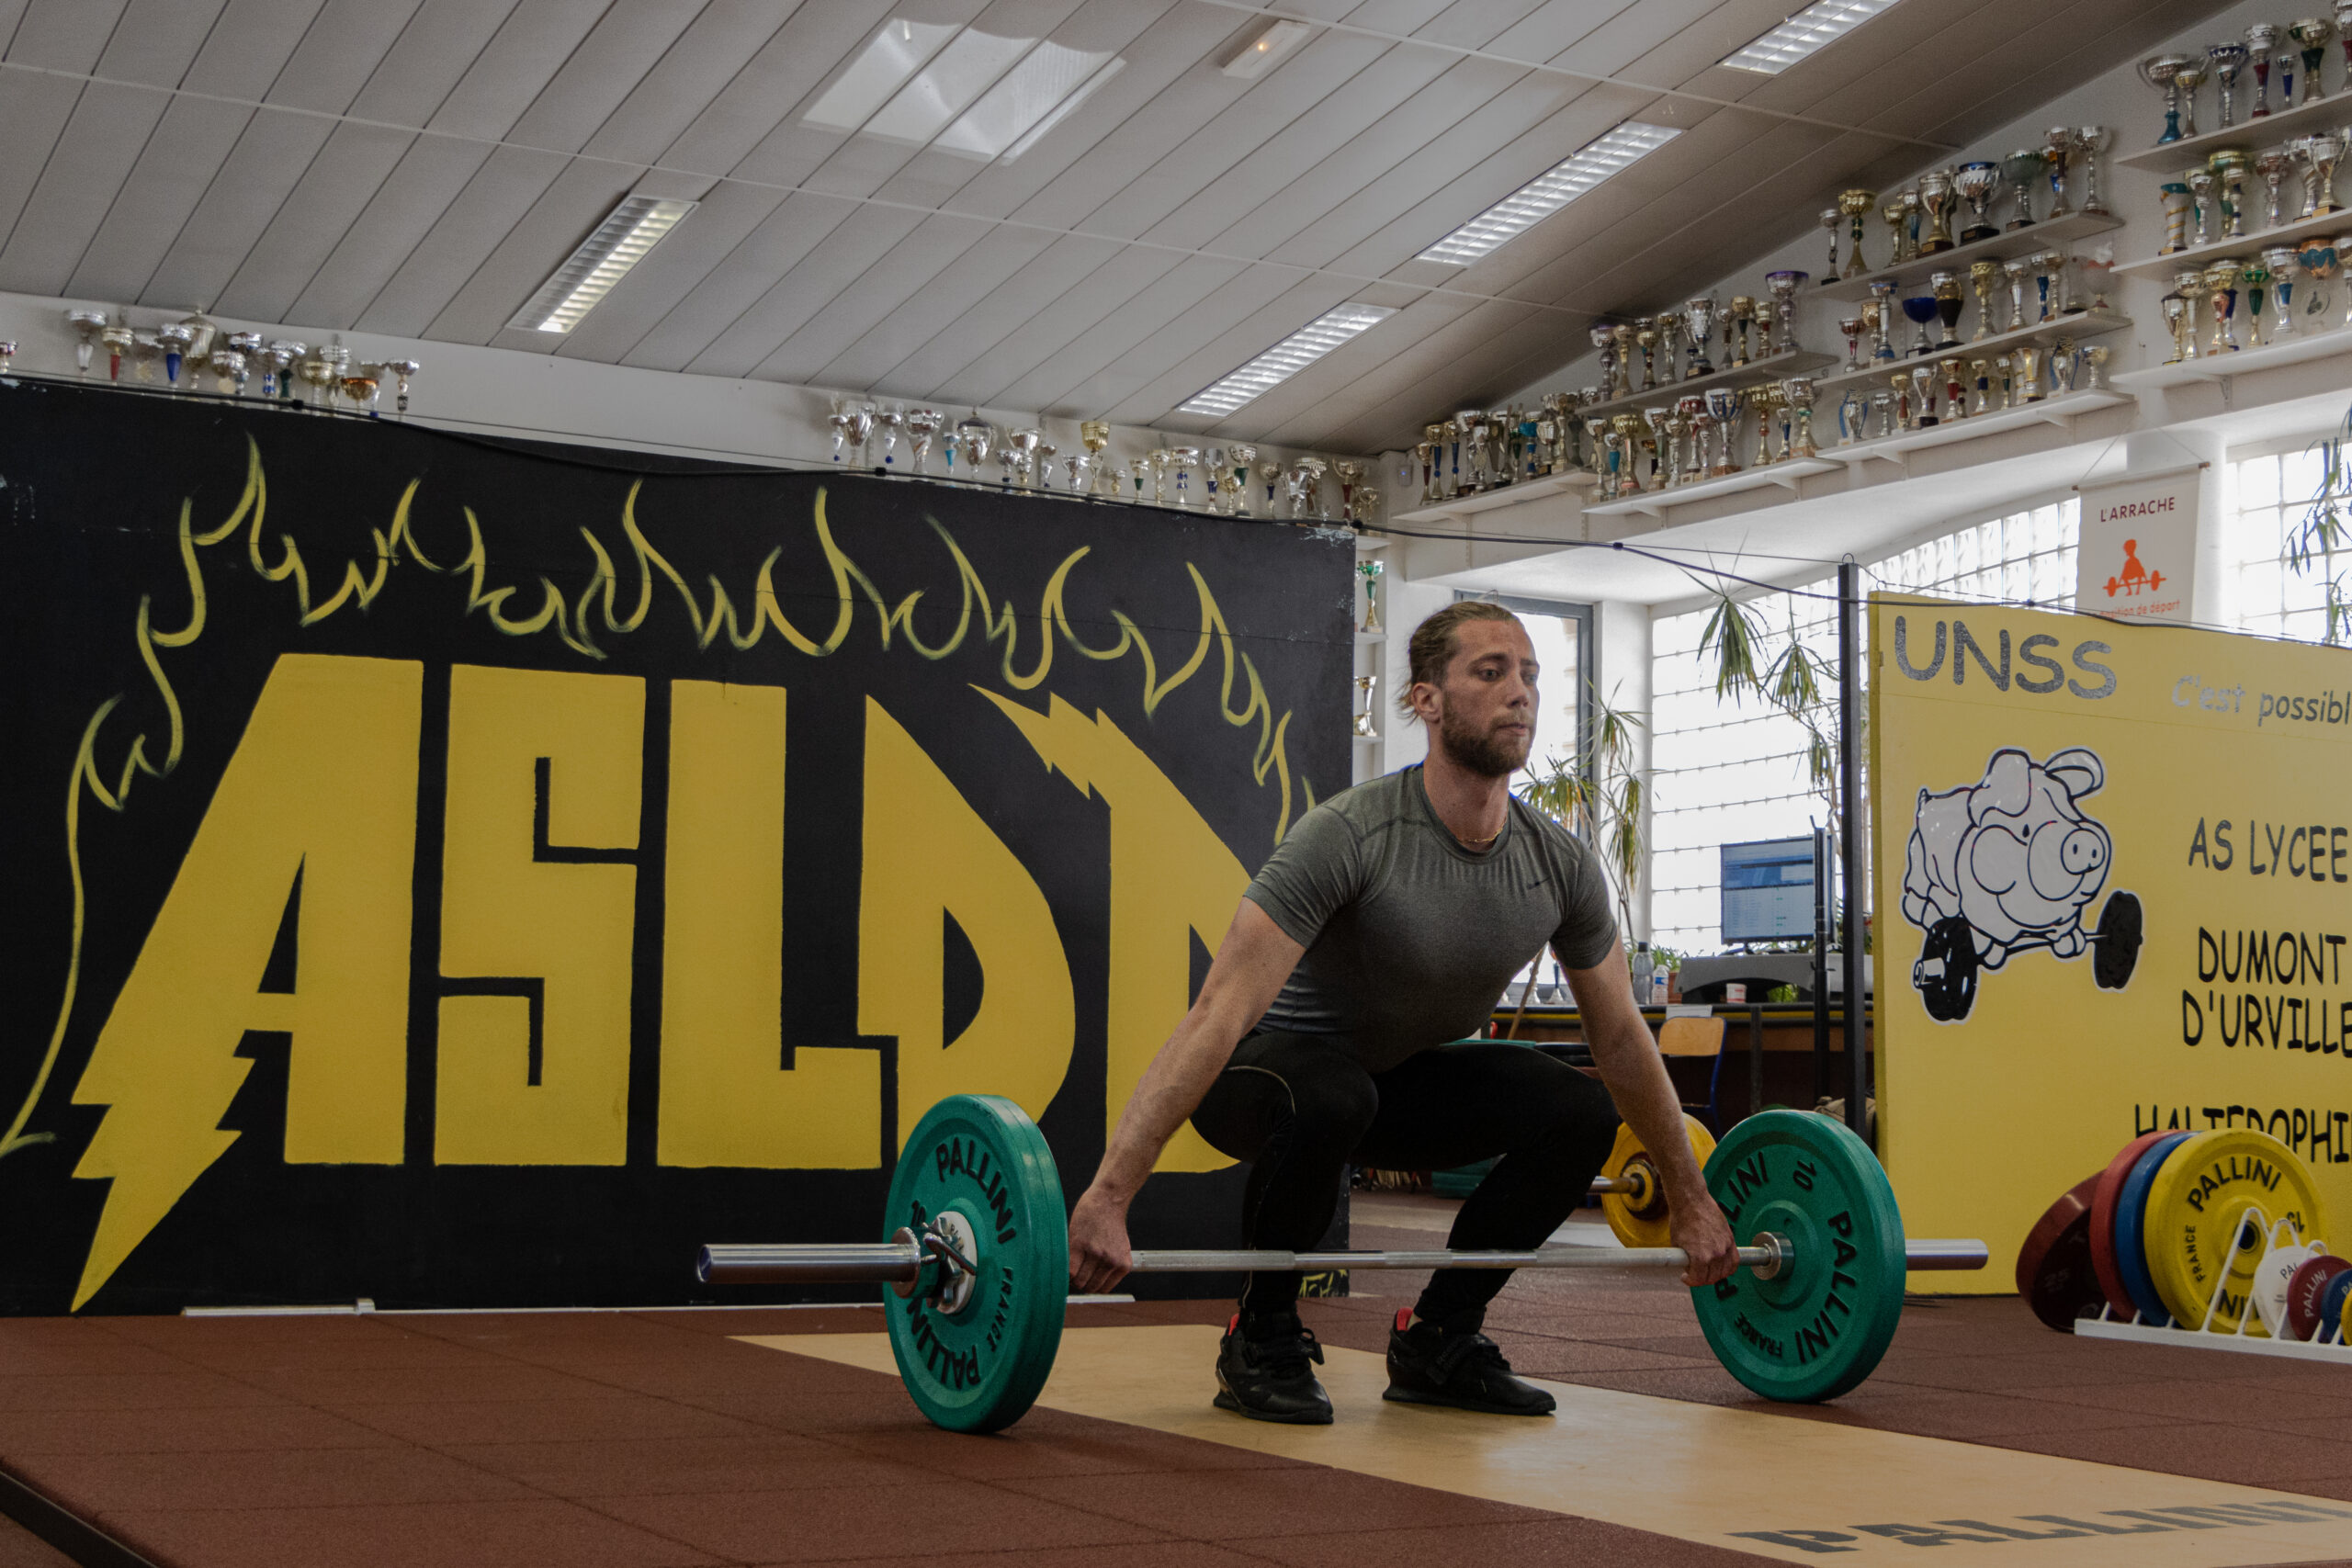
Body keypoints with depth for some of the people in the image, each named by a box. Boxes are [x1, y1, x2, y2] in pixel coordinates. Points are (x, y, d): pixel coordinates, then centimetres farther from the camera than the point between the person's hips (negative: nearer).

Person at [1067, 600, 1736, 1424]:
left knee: (1581, 1113, -14)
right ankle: (1260, 1341, -15)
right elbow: (1219, 1016, -37)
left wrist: (1690, 1200, 8)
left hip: (1400, 1077, 6)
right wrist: (1106, 1199, -44)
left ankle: (1436, 1338, 2)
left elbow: (1621, 1035, 4)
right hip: (1268, 1069, -6)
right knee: (1330, 1095, -40)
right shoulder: (1351, 836, -30)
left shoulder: (1559, 863, -10)